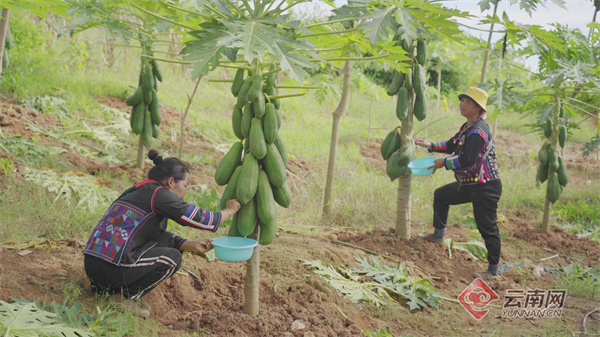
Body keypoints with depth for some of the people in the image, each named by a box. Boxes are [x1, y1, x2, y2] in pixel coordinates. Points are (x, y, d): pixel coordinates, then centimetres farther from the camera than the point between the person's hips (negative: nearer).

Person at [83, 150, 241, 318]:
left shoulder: (140, 191, 19)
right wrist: (229, 211, 10)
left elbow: (162, 235, 25)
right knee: (172, 258, 2)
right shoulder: (158, 194, -9)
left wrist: (192, 244, 15)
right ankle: (124, 296, 0)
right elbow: (201, 219, -7)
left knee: (165, 241, 17)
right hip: (110, 269, -9)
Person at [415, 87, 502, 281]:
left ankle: (492, 271, 3)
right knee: (441, 195, 25)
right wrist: (430, 146, 20)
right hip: (469, 185, 11)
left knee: (487, 228, -5)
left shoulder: (478, 131, -21)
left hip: (485, 188, -11)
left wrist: (444, 163, -16)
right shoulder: (467, 128, 12)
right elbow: (453, 145, 26)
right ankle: (438, 235, 37)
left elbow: (467, 160, -28)